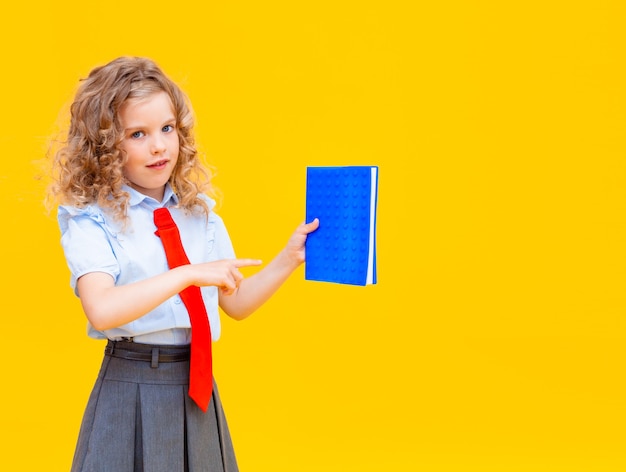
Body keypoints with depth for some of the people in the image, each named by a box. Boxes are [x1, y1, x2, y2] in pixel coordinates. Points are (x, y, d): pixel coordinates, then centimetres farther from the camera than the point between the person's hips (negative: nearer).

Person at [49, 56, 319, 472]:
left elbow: (234, 302, 13)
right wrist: (190, 274, -28)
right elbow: (102, 311, -25)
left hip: (198, 387, 5)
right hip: (131, 388, -4)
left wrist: (287, 260, 1)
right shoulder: (91, 221, -9)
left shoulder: (199, 213, 7)